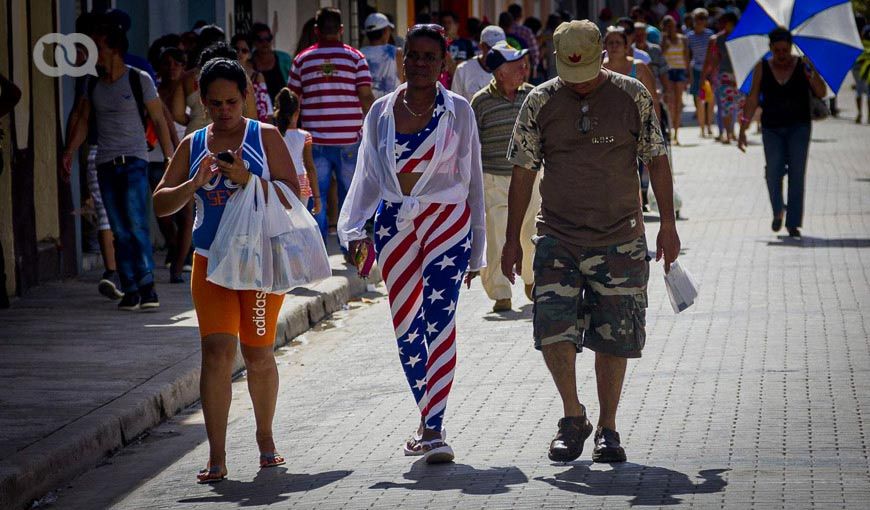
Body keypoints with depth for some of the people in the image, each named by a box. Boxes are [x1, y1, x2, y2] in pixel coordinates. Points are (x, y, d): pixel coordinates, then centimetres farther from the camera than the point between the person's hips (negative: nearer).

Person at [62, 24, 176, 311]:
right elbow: (83, 121, 14)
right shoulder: (92, 84, 11)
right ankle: (130, 290, 0)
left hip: (134, 161, -4)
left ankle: (147, 287, -17)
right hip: (105, 164, 4)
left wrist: (169, 156, -3)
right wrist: (69, 152, 2)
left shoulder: (139, 80, -1)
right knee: (120, 231, 0)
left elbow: (158, 119, 2)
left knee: (136, 223, -16)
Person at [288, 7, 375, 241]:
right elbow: (366, 97, -7)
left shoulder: (302, 59, 4)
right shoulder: (355, 57, -1)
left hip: (315, 140, 1)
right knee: (349, 196, 9)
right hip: (349, 140, -1)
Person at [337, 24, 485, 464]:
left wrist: (476, 249, 6)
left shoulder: (458, 111, 2)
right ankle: (427, 422, 21)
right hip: (394, 226, 3)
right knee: (406, 329, 6)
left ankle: (434, 429, -18)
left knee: (439, 321, -15)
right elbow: (367, 178, 12)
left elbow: (472, 180, 6)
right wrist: (354, 229, -3)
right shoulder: (381, 113, 8)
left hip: (447, 223, -3)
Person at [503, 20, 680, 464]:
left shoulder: (633, 97, 0)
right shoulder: (540, 103, 1)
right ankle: (573, 418, 9)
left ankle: (607, 429, 15)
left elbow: (656, 160, 7)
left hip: (620, 239, 0)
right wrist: (511, 240, 5)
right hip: (557, 238, 0)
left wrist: (667, 224, 3)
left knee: (614, 337, 2)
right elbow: (522, 172, 6)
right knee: (552, 328, -12)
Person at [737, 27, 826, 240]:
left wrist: (813, 75, -28)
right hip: (772, 128, 1)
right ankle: (778, 211, 16)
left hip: (799, 127, -1)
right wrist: (743, 130, -2)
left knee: (796, 174, -6)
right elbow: (752, 100, 2)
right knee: (773, 171, -11)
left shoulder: (802, 66, -2)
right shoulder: (762, 68, 1)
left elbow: (821, 93, -10)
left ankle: (793, 224, 0)